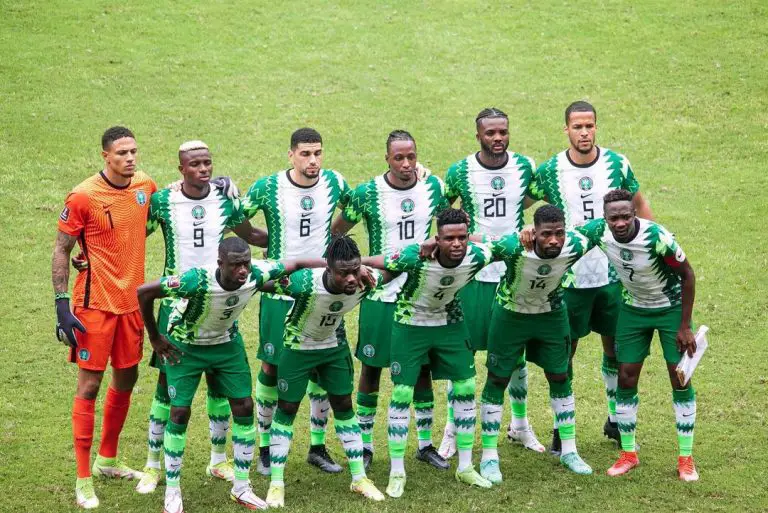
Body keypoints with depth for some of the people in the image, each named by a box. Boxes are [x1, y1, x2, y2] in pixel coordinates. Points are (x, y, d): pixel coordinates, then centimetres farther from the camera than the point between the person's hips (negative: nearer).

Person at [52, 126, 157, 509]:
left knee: (126, 377, 15)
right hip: (95, 304, -6)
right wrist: (62, 304, -13)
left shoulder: (146, 187, 1)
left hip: (132, 301, 6)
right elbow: (61, 251, -8)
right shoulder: (83, 197, -14)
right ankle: (83, 480, 4)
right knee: (90, 384, -3)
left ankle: (107, 460, 34)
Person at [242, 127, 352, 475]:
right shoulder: (267, 188, -11)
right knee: (272, 369, 3)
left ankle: (318, 446, 20)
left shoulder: (335, 183, -3)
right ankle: (265, 448, 16)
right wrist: (270, 242, -2)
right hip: (280, 292, -3)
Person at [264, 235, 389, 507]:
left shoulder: (366, 281, -28)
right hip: (298, 348, -4)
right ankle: (276, 483, 12)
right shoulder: (305, 283, -41)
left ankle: (359, 478, 21)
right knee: (287, 409, 3)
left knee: (344, 406, 11)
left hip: (335, 346, 4)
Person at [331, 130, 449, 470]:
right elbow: (336, 232, 0)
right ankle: (365, 445, 16)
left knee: (423, 368, 9)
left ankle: (425, 443, 20)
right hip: (380, 294, -3)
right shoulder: (367, 194, -11)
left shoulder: (433, 187, -1)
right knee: (371, 368, 5)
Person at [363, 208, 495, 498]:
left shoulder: (478, 256, -25)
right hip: (411, 324, -4)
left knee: (466, 389, 5)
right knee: (402, 393, -4)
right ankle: (397, 473, 8)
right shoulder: (414, 257, -35)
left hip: (450, 323, 4)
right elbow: (366, 263, -26)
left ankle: (465, 468, 19)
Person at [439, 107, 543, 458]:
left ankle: (520, 425, 27)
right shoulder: (460, 172, -7)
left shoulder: (525, 166, -1)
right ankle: (452, 430, 13)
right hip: (473, 274, -2)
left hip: (516, 272, 2)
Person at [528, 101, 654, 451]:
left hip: (613, 274, 2)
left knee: (616, 347, 11)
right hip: (570, 276, -2)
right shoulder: (550, 171, -6)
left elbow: (639, 205, 10)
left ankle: (616, 419, 28)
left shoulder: (616, 164, -3)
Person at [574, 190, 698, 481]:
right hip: (634, 308, 3)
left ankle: (686, 459, 8)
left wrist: (685, 326, -17)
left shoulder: (657, 237, -34)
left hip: (671, 307, -3)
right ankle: (628, 454, 16)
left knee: (681, 380, -3)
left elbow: (687, 274, -20)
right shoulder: (598, 232, -22)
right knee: (626, 378, 2)